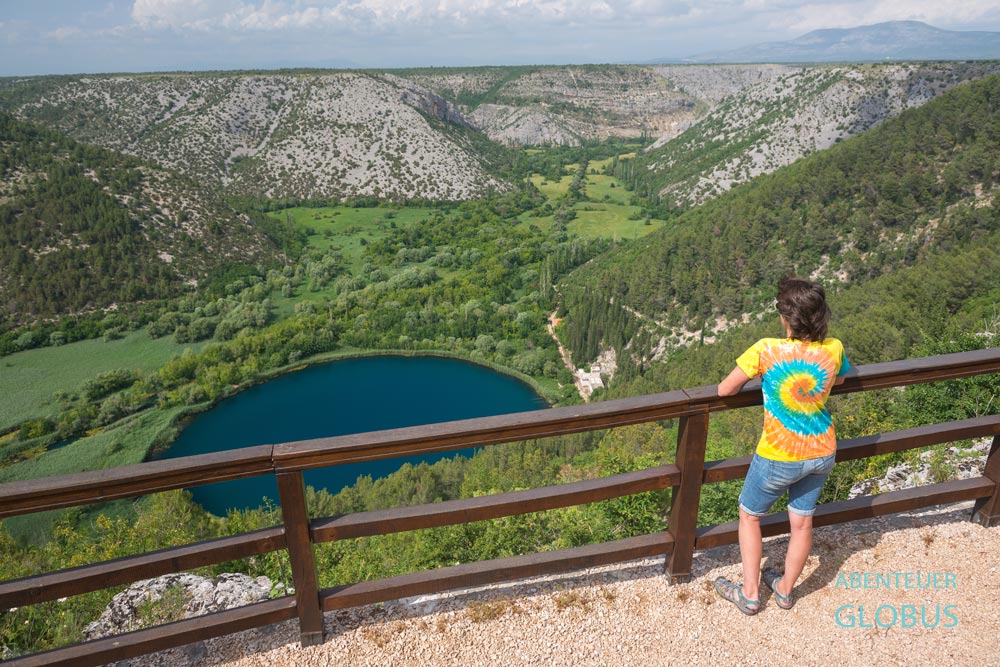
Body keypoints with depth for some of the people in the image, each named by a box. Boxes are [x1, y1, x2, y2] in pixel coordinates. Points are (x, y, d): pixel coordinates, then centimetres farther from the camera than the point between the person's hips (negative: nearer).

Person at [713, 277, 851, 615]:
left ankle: (750, 593, 28)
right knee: (802, 522, 21)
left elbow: (724, 390, -15)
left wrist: (752, 377, 3)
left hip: (779, 458, -5)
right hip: (822, 453, 5)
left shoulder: (767, 350, -25)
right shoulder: (833, 349, -11)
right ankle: (785, 589, 42)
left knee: (749, 516, 19)